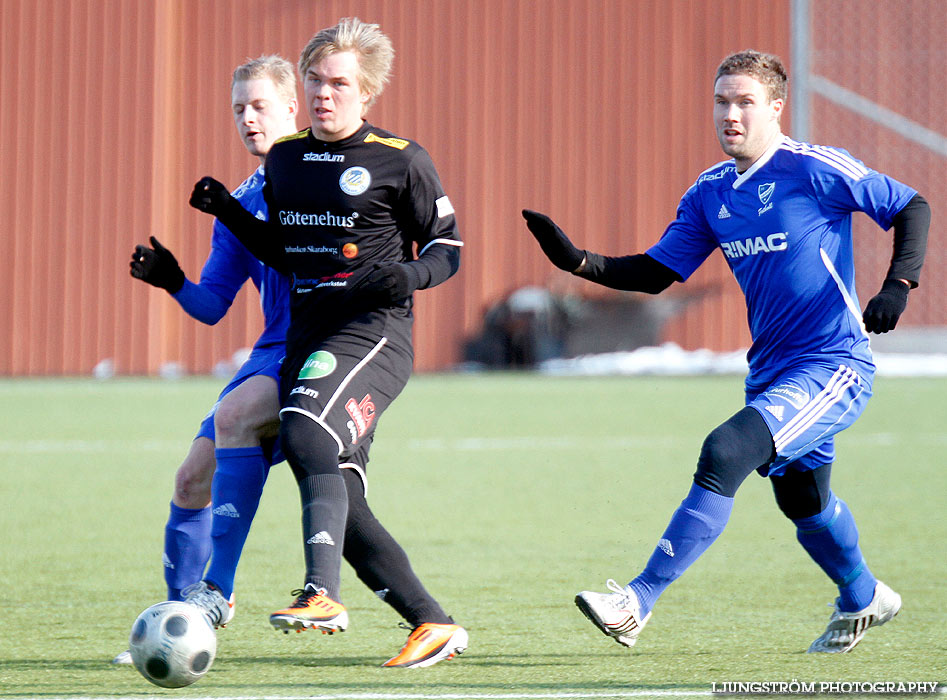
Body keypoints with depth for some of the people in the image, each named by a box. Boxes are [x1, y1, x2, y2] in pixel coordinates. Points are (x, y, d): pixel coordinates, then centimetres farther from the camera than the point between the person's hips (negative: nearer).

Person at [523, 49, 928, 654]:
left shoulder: (817, 170, -12)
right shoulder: (711, 194, 8)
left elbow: (913, 207, -5)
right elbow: (656, 273, 9)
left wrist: (898, 285, -19)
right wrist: (577, 261, -5)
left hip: (836, 368, -8)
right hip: (772, 372, 8)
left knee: (726, 451, -25)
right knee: (802, 500, 22)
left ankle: (639, 602, -24)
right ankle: (865, 600, 51)